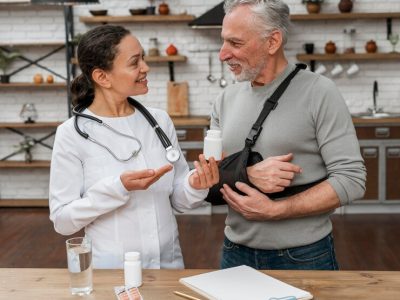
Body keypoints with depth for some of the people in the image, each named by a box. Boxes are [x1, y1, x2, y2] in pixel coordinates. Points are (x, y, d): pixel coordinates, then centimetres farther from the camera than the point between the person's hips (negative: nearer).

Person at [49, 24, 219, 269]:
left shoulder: (160, 121, -2)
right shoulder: (73, 133, -13)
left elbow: (178, 200, 4)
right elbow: (62, 220, -13)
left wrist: (195, 186, -17)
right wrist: (119, 187, -24)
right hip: (111, 271, -4)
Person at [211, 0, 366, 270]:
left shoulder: (319, 93, -11)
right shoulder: (226, 100, 4)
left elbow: (351, 180, -15)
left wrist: (273, 210, -19)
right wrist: (249, 174, -18)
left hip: (305, 257, -4)